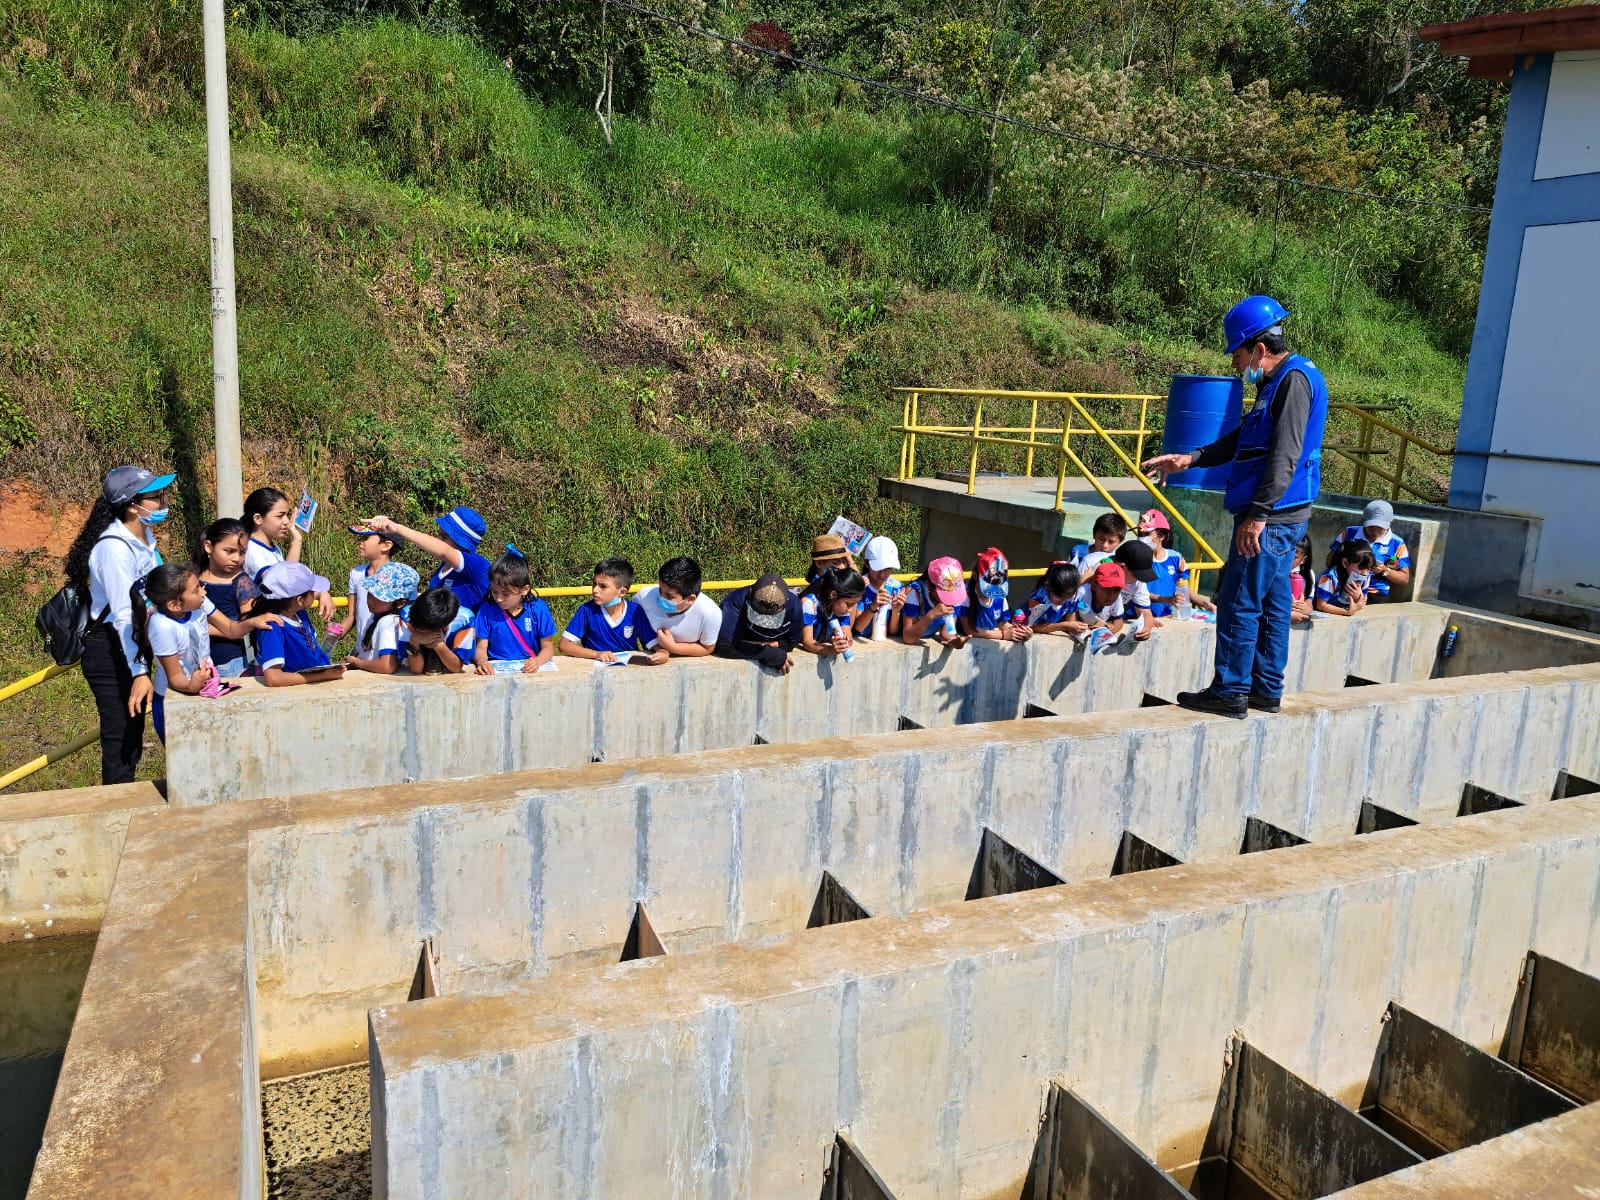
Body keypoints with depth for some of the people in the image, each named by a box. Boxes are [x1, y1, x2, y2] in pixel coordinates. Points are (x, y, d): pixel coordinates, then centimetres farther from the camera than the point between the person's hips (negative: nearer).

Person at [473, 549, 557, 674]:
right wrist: (482, 661, -22)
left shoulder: (538, 609, -2)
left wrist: (537, 661, -21)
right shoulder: (487, 610, 0)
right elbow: (481, 647, 1)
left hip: (529, 671, 0)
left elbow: (547, 647, 2)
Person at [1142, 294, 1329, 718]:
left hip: (1273, 517, -10)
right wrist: (1192, 458, 14)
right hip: (1278, 517, 10)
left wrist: (1258, 514, -25)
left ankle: (1230, 692, 2)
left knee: (1239, 603, -5)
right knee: (1272, 603, 14)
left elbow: (1285, 455, -22)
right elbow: (1241, 440, 24)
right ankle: (1266, 690, 22)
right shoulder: (1276, 381, 17)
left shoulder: (1295, 379, -14)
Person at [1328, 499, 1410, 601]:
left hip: (1376, 594, 0)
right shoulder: (1349, 533, 7)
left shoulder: (1396, 544, 6)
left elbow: (1405, 579, 10)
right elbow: (1330, 561, 11)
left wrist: (1385, 570, -7)